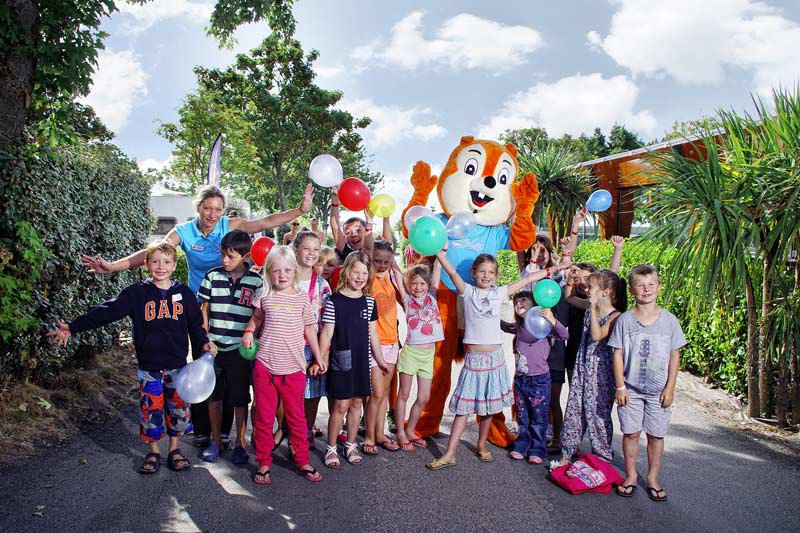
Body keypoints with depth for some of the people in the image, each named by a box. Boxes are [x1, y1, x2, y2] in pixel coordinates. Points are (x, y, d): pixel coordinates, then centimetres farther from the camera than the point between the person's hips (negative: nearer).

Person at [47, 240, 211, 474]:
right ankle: (153, 452, 26)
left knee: (178, 407, 9)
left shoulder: (183, 292, 1)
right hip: (149, 366, -1)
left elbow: (195, 322, 9)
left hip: (178, 364, 1)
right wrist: (72, 327, -13)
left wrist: (204, 341, -6)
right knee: (151, 409, 6)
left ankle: (174, 449, 28)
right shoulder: (137, 293, -3)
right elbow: (106, 311, -8)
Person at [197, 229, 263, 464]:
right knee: (214, 396, 12)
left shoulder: (256, 281, -5)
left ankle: (240, 443, 22)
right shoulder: (212, 276, 2)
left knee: (240, 399, 7)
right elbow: (204, 309, 7)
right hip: (214, 348, 2)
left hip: (240, 349, -2)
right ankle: (216, 441, 28)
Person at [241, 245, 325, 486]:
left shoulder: (302, 298, 1)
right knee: (264, 418, 8)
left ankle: (302, 461, 23)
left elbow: (309, 329, 10)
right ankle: (264, 463, 22)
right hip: (265, 366, 0)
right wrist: (248, 331, 2)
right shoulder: (265, 296, 2)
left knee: (297, 417, 10)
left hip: (293, 367, 0)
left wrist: (318, 357, 14)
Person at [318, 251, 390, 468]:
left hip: (362, 360, 4)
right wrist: (321, 359, -11)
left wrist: (380, 359, 17)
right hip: (341, 360, -4)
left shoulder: (369, 302, 6)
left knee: (357, 403, 11)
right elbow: (327, 333, -6)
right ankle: (331, 448, 16)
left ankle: (350, 445, 26)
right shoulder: (334, 301, -7)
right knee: (340, 405, -1)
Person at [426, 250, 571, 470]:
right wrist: (439, 253, -26)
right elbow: (452, 272, -13)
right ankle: (450, 454, 3)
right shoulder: (468, 291, 0)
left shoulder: (499, 293, 7)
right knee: (464, 406, -2)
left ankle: (482, 445, 29)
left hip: (495, 357, 3)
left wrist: (554, 269, 12)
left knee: (489, 406, 10)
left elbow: (527, 279, 10)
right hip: (473, 358, -2)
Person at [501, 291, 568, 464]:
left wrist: (553, 321, -41)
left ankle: (537, 451, 16)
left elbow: (564, 335, -24)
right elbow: (503, 325, 29)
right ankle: (521, 447, 26)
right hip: (520, 379, 6)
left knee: (538, 418, 5)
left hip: (539, 379, -6)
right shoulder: (519, 327, 10)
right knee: (522, 417, 15)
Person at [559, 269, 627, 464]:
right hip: (582, 366, 6)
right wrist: (570, 279, 4)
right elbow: (569, 297, 19)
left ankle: (602, 458, 20)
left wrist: (593, 308, -28)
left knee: (598, 413, 4)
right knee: (574, 409, 10)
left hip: (601, 371, -6)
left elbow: (597, 335, -27)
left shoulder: (615, 316, -15)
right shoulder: (590, 307, 4)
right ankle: (567, 454, 20)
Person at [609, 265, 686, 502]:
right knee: (631, 433, 6)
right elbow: (618, 355, -2)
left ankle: (653, 478, 24)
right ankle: (630, 475, 23)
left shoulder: (669, 320, -2)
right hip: (631, 389, 0)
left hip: (658, 390, 1)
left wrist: (670, 388, -2)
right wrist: (620, 387, -5)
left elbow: (674, 356, 2)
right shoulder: (625, 320, -5)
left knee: (656, 435, 8)